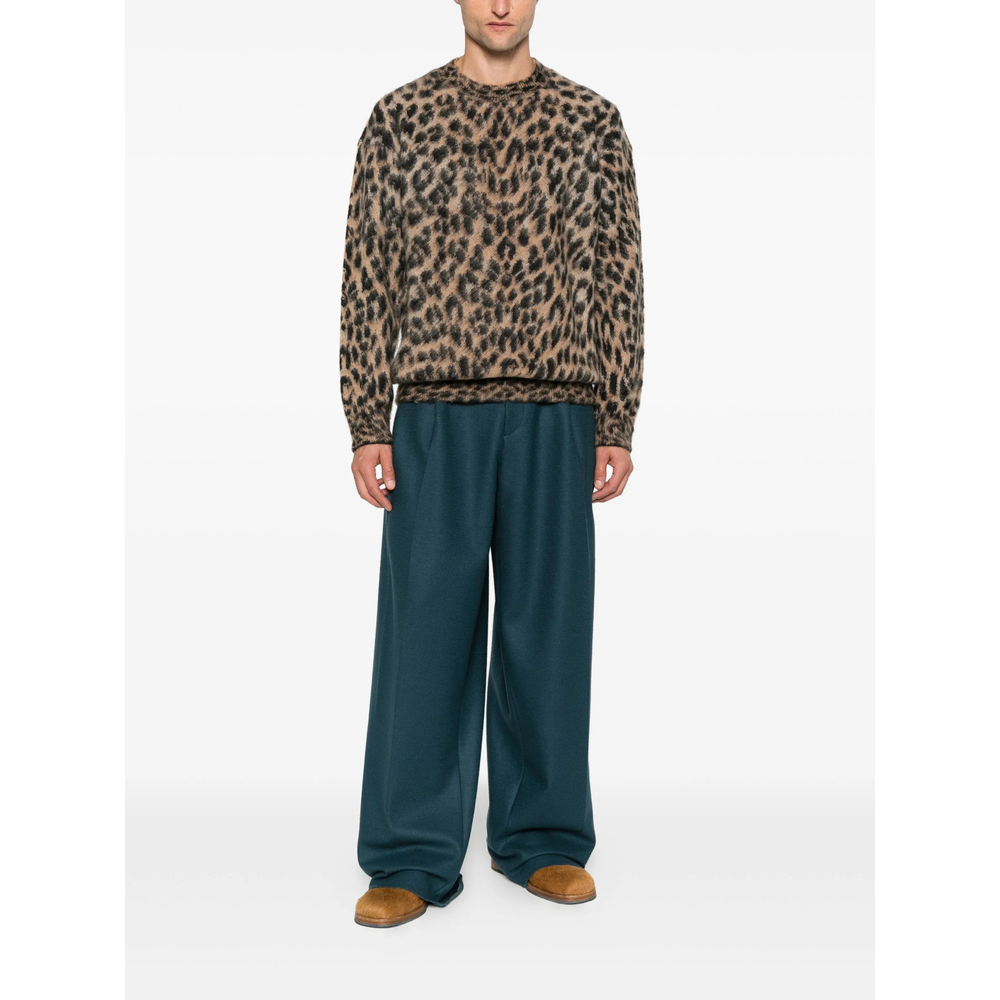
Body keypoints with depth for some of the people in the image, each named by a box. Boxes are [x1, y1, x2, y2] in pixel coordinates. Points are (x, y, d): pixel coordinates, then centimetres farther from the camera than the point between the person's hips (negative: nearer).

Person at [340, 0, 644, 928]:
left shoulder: (593, 122, 9)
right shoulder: (400, 118, 7)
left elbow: (619, 282, 7)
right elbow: (367, 279, 4)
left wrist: (616, 427, 1)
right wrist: (366, 426, -3)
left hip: (556, 419, 1)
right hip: (434, 417, -1)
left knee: (548, 625, 7)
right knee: (427, 626, 1)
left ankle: (542, 838, 22)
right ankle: (414, 858, 13)